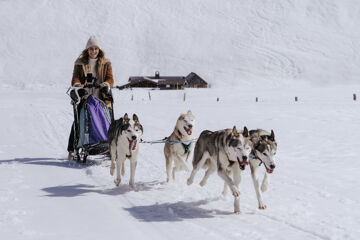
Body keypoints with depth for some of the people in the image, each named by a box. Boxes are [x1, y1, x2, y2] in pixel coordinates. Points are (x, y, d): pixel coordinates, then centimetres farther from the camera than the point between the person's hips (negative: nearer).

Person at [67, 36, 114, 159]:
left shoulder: (105, 63, 11)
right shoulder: (80, 63, 9)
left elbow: (110, 79, 2)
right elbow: (75, 78, 0)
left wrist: (106, 84, -22)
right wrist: (77, 84, -24)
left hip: (100, 99, 0)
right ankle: (71, 150, 8)